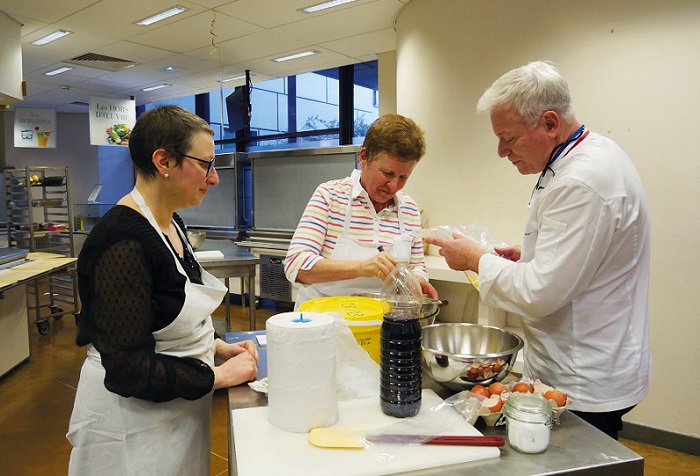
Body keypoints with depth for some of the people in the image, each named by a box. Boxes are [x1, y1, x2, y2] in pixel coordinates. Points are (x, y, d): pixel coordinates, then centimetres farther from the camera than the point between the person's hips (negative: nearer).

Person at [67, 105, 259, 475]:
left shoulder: (170, 224, 2)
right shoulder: (123, 241, -26)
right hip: (133, 422, -8)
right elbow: (129, 369, -26)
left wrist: (216, 346, 0)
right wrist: (219, 375, -18)